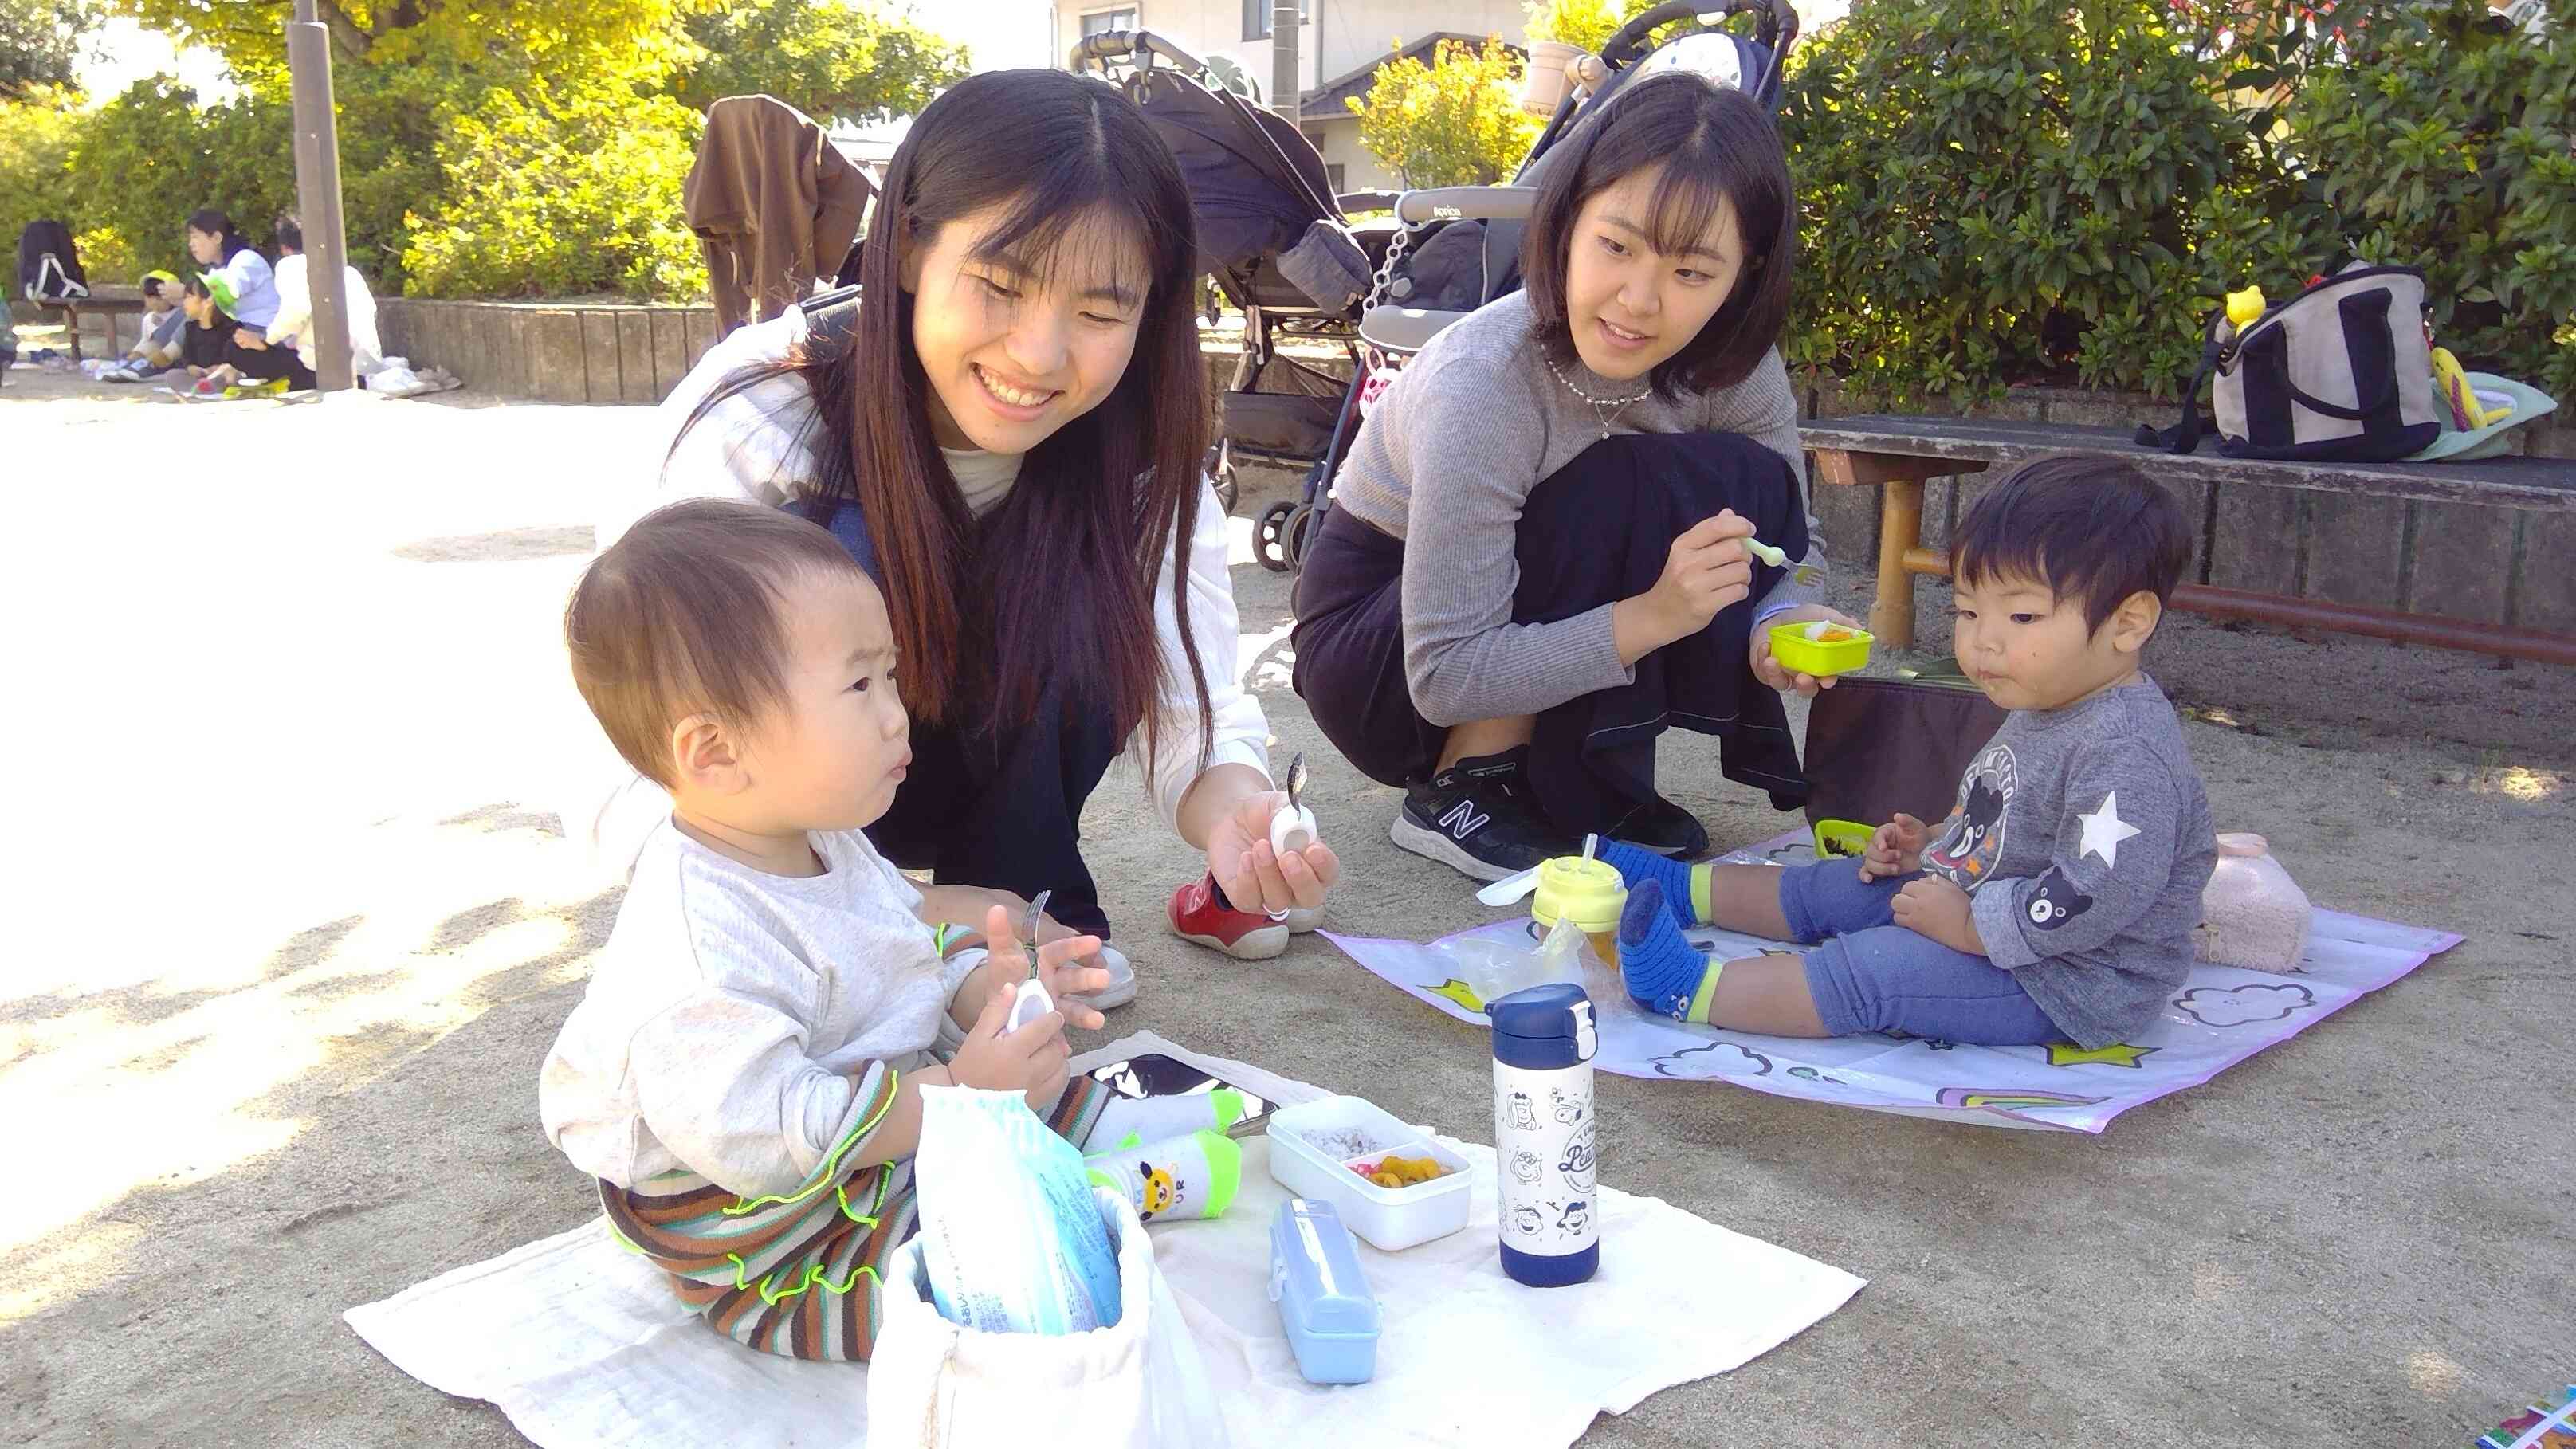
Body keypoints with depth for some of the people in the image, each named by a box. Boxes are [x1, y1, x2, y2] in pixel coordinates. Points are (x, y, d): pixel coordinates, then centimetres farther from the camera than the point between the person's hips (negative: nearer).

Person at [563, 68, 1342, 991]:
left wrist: (1238, 814, -45)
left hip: (969, 781, 3)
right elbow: (621, 792, -32)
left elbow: (1192, 714, -22)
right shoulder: (751, 427, -31)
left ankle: (1030, 908, -7)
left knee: (1084, 591, -27)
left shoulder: (1138, 450, -20)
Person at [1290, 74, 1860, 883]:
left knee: (1749, 491, -14)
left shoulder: (1732, 366, -15)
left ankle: (1591, 784, -3)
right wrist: (1652, 617, -41)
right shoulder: (1482, 384, -32)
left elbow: (1790, 541, -3)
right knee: (1628, 489, -28)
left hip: (1530, 624, 6)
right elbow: (1444, 677, -30)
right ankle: (1462, 790, -14)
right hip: (1375, 651, -6)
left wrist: (1777, 626, -26)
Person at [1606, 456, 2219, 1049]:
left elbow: (2098, 897, -36)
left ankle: (1693, 992, -21)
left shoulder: (2124, 757, -29)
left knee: (1872, 968, -24)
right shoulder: (2044, 710, 7)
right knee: (1835, 888, 15)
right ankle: (1679, 889, 27)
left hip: (2068, 984, -11)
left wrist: (1969, 928, -26)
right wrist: (1939, 845, 7)